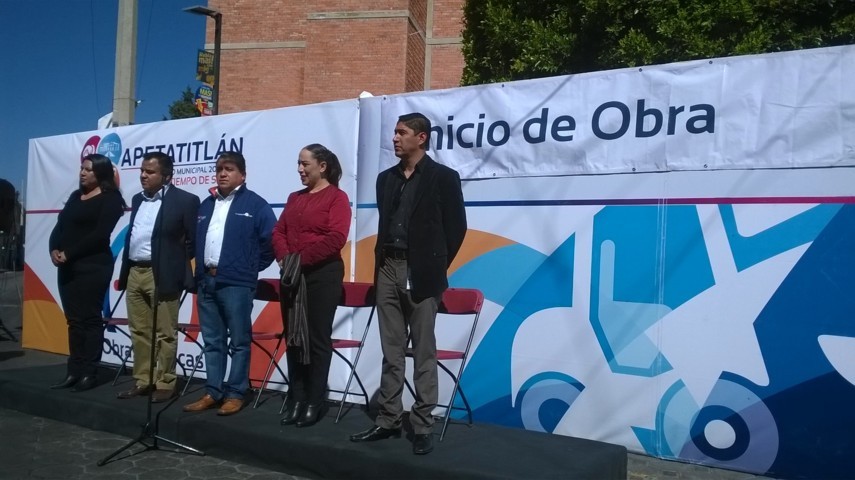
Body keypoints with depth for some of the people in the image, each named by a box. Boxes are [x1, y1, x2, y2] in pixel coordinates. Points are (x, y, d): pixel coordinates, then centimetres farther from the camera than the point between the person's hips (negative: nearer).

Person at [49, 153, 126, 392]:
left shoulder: (110, 198, -5)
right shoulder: (76, 196, 18)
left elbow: (100, 234, -15)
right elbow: (60, 226, 12)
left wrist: (68, 253, -16)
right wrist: (54, 249, -7)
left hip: (93, 266, -7)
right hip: (67, 267, 7)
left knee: (90, 319, -3)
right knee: (74, 320, 9)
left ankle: (90, 373, 4)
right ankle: (74, 372, 14)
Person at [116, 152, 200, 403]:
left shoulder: (185, 200, -7)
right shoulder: (137, 200, 15)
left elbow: (195, 239, -8)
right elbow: (131, 235, 21)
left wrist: (176, 262, -3)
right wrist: (124, 270, 16)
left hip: (163, 276, -7)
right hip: (134, 274, 7)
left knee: (165, 334, 0)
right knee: (139, 332, 12)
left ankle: (165, 384, 9)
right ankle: (142, 381, 22)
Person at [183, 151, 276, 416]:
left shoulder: (255, 204, -4)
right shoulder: (206, 204, 17)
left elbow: (272, 239, -9)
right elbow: (195, 239, 23)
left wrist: (253, 267, -5)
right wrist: (199, 269, 14)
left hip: (236, 283, -6)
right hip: (206, 281, 7)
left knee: (239, 342, 1)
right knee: (212, 342, 12)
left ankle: (235, 394, 9)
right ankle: (212, 393, 19)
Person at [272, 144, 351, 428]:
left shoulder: (336, 197, -5)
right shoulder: (294, 198, 17)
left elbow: (335, 238, -16)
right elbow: (278, 232, 11)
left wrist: (301, 259, -16)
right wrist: (285, 260, -8)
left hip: (322, 275, -7)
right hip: (292, 275, 7)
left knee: (317, 338, 0)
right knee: (293, 337, 9)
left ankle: (314, 403, 9)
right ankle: (296, 399, 18)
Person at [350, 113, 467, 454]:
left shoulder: (443, 177, -3)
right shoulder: (386, 178, 13)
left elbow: (456, 227, -3)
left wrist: (436, 267, -3)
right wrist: (380, 261, 9)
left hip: (420, 273, -5)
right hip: (388, 269, 6)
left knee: (423, 353, 0)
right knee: (391, 352, 10)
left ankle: (422, 426, 8)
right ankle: (388, 420, 18)